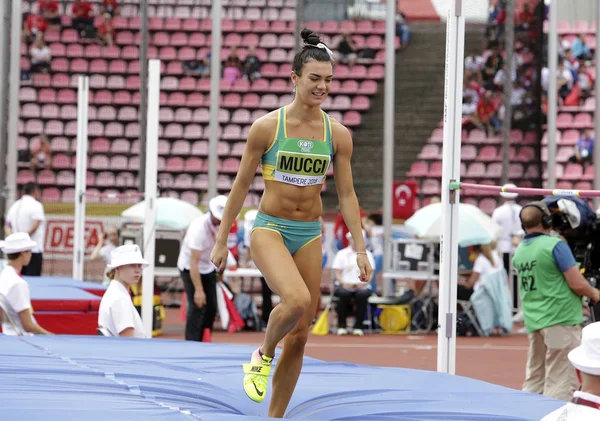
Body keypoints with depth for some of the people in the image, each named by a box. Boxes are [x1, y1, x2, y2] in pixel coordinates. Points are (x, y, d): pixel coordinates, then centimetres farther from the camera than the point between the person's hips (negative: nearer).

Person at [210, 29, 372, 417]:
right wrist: (222, 240, 2)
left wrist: (360, 249, 1)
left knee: (300, 335, 5)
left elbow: (347, 194, 6)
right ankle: (263, 356, -1)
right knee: (297, 299, -31)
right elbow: (242, 184, -1)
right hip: (270, 229, -4)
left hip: (310, 235, 4)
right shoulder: (267, 127, -8)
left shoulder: (338, 134, 1)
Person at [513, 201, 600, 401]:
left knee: (534, 381, 15)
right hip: (561, 318, -7)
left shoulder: (519, 252, 10)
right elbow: (578, 284, -15)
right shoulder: (555, 245, -13)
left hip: (533, 322, 7)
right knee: (561, 382, -4)